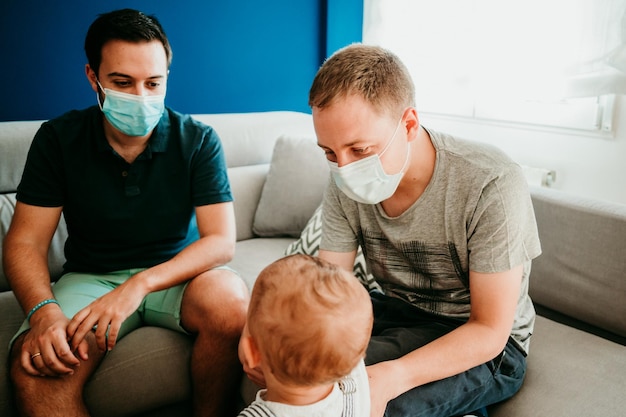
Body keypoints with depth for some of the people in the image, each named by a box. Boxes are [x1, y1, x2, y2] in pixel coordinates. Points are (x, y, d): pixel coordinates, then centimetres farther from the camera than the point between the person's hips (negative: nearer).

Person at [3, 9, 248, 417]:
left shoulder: (199, 141, -8)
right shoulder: (59, 139, -4)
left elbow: (221, 240, -14)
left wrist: (140, 284, -29)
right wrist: (43, 310, -26)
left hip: (176, 273, 0)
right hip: (90, 277, 1)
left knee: (231, 299, -32)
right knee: (35, 369, -29)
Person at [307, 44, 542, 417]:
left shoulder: (492, 186, -28)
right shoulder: (345, 185, -11)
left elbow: (489, 332, -24)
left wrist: (393, 377, -40)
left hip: (488, 348, -6)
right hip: (398, 314, 6)